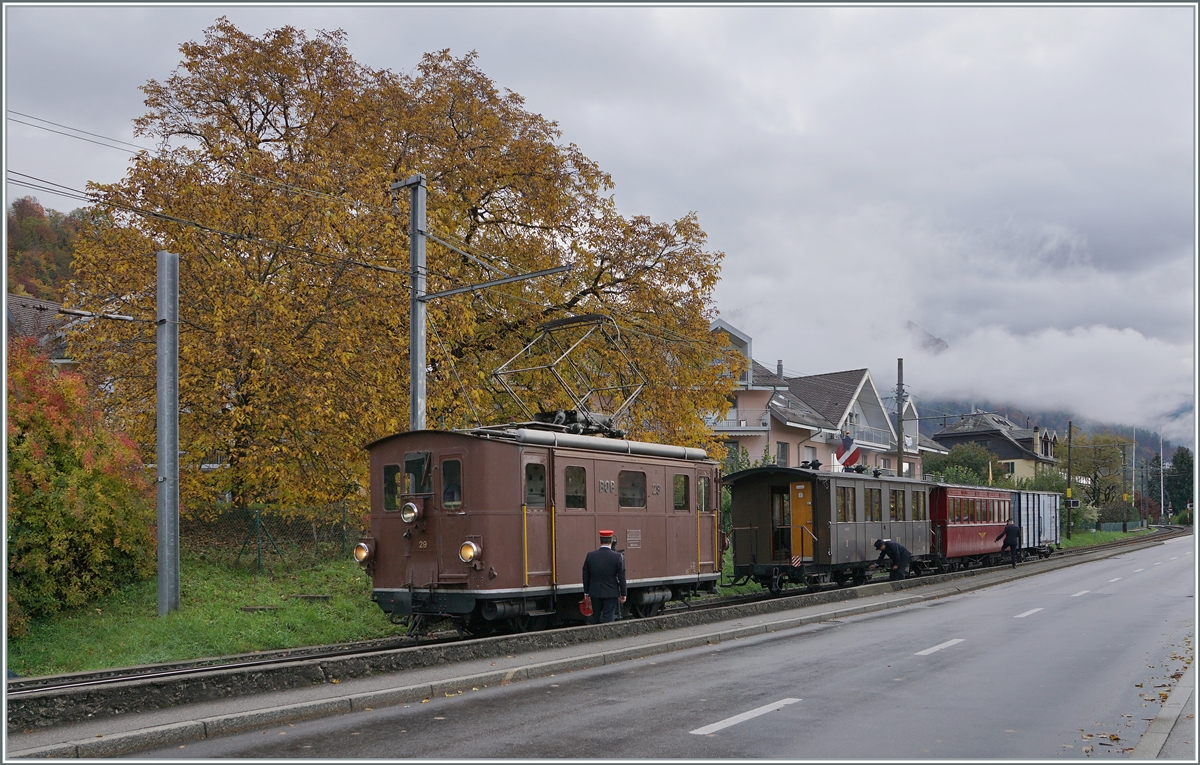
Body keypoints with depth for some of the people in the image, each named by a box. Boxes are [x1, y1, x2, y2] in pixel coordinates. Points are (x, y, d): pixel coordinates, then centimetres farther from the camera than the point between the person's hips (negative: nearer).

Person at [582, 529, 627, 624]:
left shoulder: (590, 556, -3)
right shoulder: (618, 557, -11)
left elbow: (586, 576, 4)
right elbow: (621, 577, -7)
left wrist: (586, 592, 14)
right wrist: (623, 594, 2)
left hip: (595, 593, 3)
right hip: (611, 594, -3)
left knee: (594, 619, 13)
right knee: (608, 619, 1)